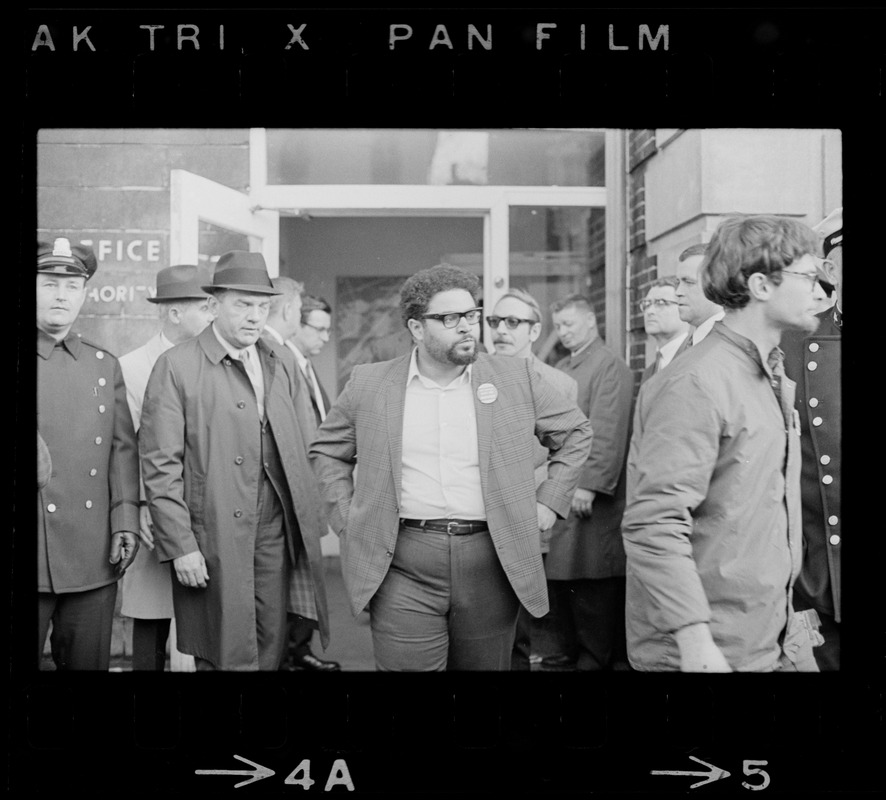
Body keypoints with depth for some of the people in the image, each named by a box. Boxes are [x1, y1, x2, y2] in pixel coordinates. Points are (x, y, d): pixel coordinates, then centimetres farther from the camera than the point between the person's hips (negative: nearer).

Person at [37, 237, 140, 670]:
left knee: (88, 662, 9)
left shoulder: (105, 364, 11)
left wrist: (125, 520, 1)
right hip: (32, 554, -3)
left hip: (94, 556, 3)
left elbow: (123, 449, 8)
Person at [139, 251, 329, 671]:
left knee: (271, 650, 10)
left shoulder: (279, 369, 14)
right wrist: (180, 545, -13)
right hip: (212, 542, -5)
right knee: (224, 656, 3)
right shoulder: (177, 366, -4)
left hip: (275, 538, 5)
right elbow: (160, 466, -8)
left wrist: (307, 525, 8)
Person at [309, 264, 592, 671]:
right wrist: (347, 519, 6)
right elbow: (327, 450, 16)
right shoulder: (369, 384, 3)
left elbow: (575, 432, 15)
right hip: (402, 565, -1)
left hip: (491, 561, 1)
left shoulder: (515, 377, 4)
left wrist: (548, 501, 7)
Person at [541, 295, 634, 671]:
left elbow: (608, 432, -15)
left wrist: (590, 485, -20)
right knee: (560, 574, 11)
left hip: (591, 494, -8)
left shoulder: (609, 366, -7)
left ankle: (596, 657, 11)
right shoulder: (561, 369, 18)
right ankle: (572, 648, 23)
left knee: (592, 580, -1)